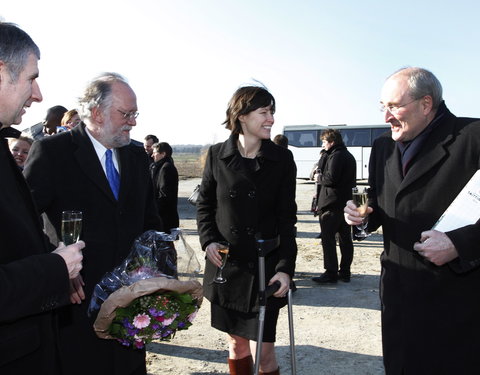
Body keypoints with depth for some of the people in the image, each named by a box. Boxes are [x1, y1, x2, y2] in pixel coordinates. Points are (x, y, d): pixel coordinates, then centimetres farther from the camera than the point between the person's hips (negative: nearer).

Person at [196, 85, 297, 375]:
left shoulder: (282, 159, -4)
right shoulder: (217, 155, -1)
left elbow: (286, 218, -5)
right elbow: (204, 204, 9)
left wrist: (285, 268, -13)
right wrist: (208, 240, -7)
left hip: (266, 267, -1)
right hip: (226, 266, 2)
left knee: (265, 350, 2)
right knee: (236, 343, 16)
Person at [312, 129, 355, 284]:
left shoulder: (336, 156, -14)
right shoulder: (349, 156, 18)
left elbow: (331, 178, -23)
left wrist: (319, 178, -3)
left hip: (331, 204, -10)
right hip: (346, 203, 10)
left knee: (328, 238, -4)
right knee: (345, 238, 11)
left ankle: (331, 272, -1)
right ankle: (345, 272, 18)